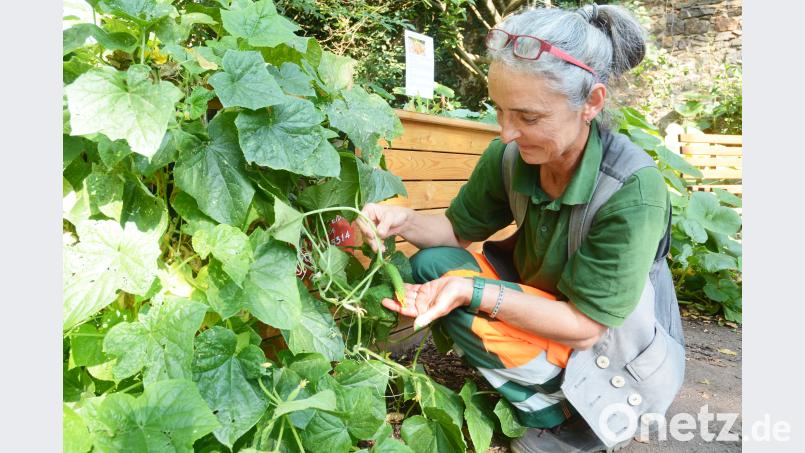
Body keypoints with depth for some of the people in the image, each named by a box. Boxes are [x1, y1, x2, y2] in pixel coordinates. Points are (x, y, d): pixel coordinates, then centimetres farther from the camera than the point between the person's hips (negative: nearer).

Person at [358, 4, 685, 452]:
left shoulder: (632, 191, -31)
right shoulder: (510, 156, -16)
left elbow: (583, 326, -27)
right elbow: (459, 229, 0)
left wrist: (474, 292, -37)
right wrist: (403, 220, -21)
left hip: (618, 357, -6)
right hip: (542, 300, 6)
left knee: (466, 314, -27)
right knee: (432, 264, -10)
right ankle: (547, 411, 1)